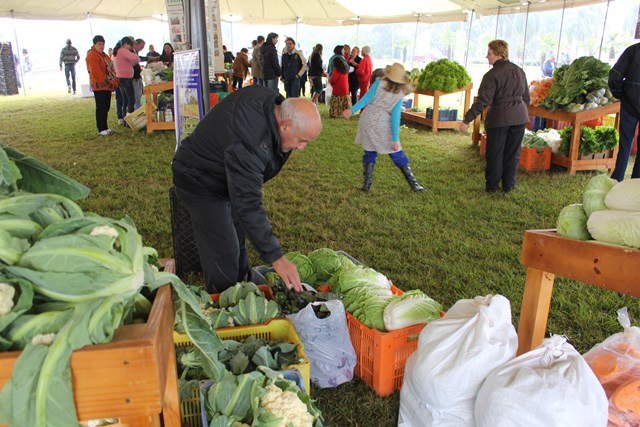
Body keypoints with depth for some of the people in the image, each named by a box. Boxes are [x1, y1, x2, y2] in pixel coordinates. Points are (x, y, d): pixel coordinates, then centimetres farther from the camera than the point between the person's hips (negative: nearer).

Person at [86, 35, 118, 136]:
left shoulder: (103, 55, 17)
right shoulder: (92, 55, -13)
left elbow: (110, 68, 18)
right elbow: (96, 72, -20)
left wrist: (114, 80, 4)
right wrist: (108, 83, -20)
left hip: (107, 86, 9)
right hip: (99, 86, -9)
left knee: (106, 108, 12)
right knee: (101, 108, -4)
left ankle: (104, 127, 20)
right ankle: (101, 129, 1)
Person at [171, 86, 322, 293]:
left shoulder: (273, 100, -14)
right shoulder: (248, 146, -41)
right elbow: (249, 206, -40)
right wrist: (276, 258, -39)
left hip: (227, 176, 9)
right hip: (200, 182, -9)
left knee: (238, 242, 19)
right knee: (225, 256, -10)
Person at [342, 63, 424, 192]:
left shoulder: (379, 83, -5)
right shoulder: (400, 94, -3)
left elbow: (367, 98, -12)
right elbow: (395, 117, -8)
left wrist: (352, 110, -7)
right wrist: (395, 139, -7)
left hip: (368, 122, 1)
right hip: (383, 127, 0)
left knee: (370, 154, 13)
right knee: (398, 156, 9)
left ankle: (366, 184, 8)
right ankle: (413, 184, 15)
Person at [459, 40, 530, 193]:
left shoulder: (492, 75, -13)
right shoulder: (519, 71, 9)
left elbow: (482, 101, -20)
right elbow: (526, 97, 15)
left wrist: (467, 120, -18)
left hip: (499, 118, -6)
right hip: (519, 117, 6)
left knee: (495, 154, 7)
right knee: (512, 153, 12)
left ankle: (491, 186, 14)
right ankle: (508, 186, 18)